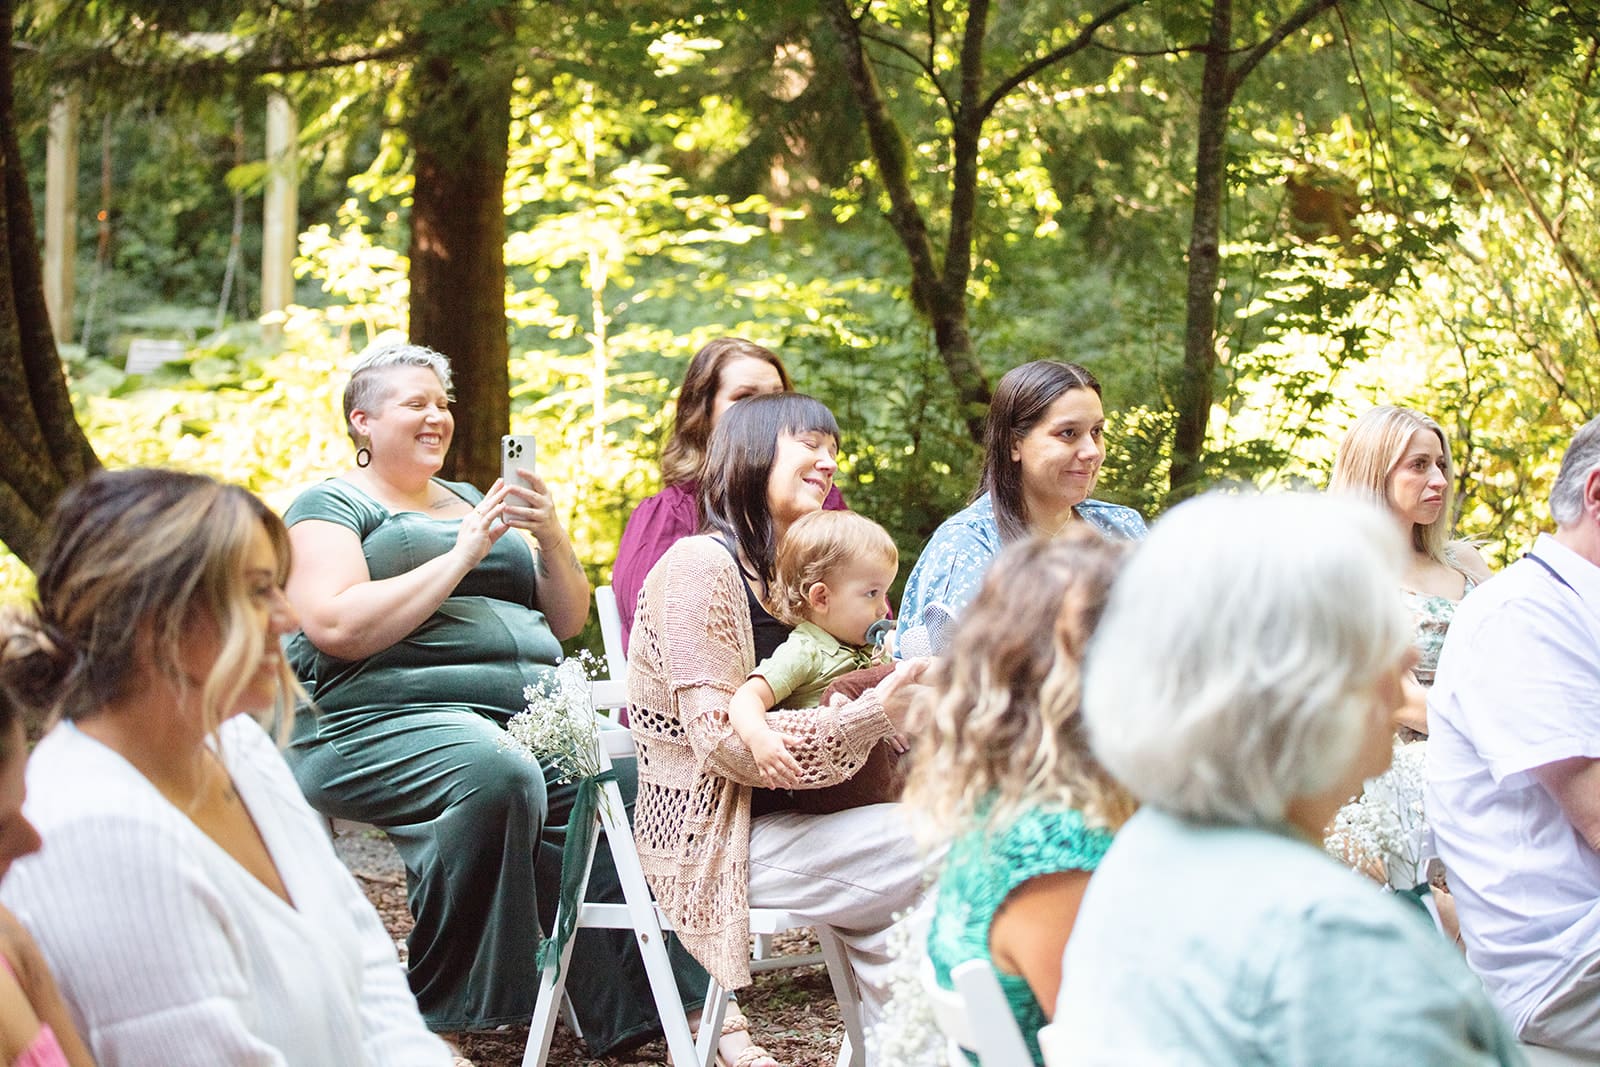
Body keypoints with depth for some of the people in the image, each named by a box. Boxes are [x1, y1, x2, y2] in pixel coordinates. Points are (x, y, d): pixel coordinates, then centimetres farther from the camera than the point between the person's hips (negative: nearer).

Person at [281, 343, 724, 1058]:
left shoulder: (475, 503, 27)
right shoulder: (330, 506, 9)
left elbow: (567, 622, 23)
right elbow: (337, 629, -11)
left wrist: (552, 539, 3)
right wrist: (463, 555, -9)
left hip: (531, 714, 6)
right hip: (390, 722, -6)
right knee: (495, 774, -38)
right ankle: (440, 1018, -27)